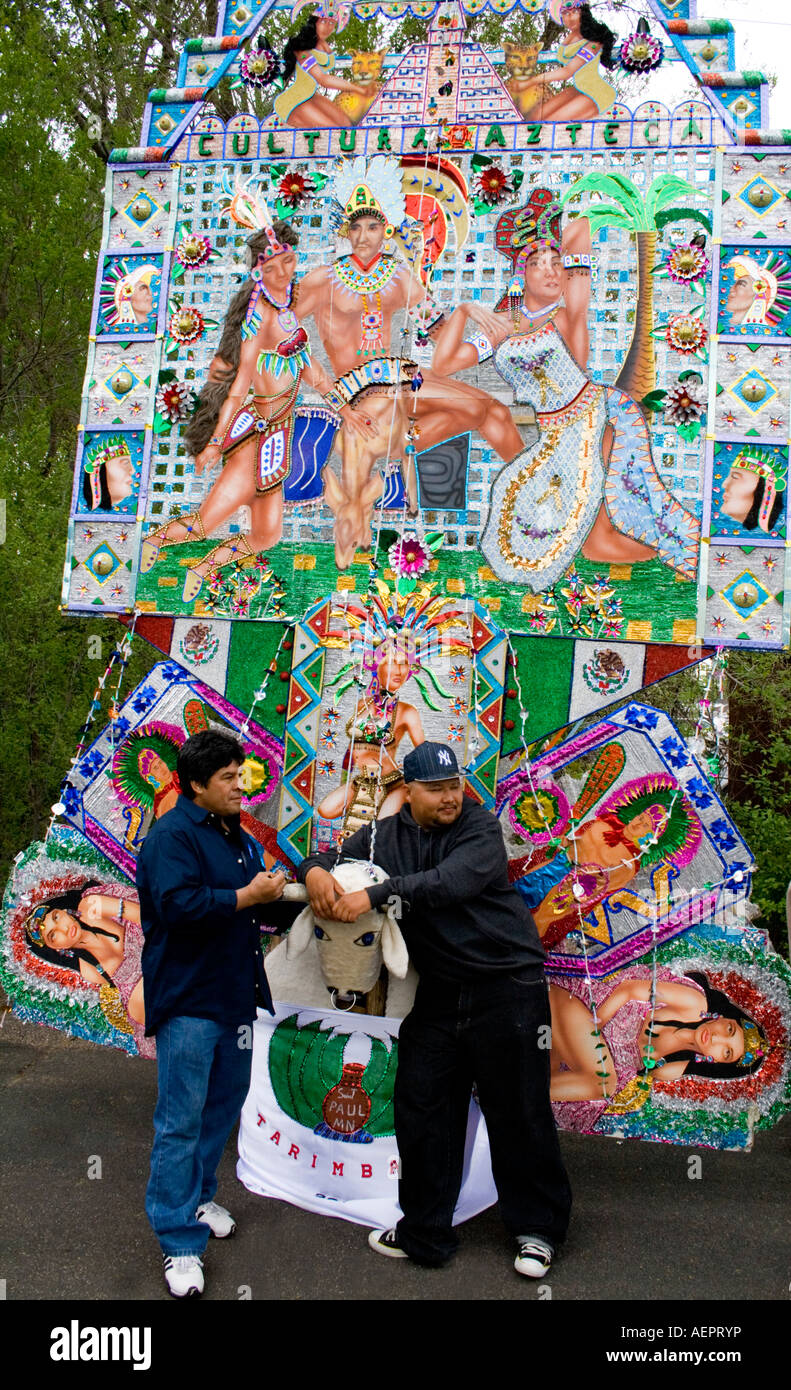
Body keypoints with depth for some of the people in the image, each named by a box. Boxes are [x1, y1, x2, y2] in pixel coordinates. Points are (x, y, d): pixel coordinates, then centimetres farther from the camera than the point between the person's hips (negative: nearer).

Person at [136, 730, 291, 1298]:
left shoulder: (241, 839, 13)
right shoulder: (172, 835, -14)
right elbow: (177, 904, -26)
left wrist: (278, 894, 5)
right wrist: (246, 897, -22)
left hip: (236, 994, 9)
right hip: (188, 999, -8)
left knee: (225, 1104, 19)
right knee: (182, 1119, -2)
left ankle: (198, 1195, 38)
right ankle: (180, 1241, 7)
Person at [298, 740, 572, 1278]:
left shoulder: (480, 827, -10)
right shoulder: (385, 835, 6)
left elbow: (451, 881, -26)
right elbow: (330, 858, 9)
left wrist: (375, 894, -32)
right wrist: (316, 871, -16)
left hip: (507, 987, -4)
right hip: (438, 994, 5)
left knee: (519, 1112, 6)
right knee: (420, 1108, 10)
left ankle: (537, 1229, 27)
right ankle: (425, 1233, 28)